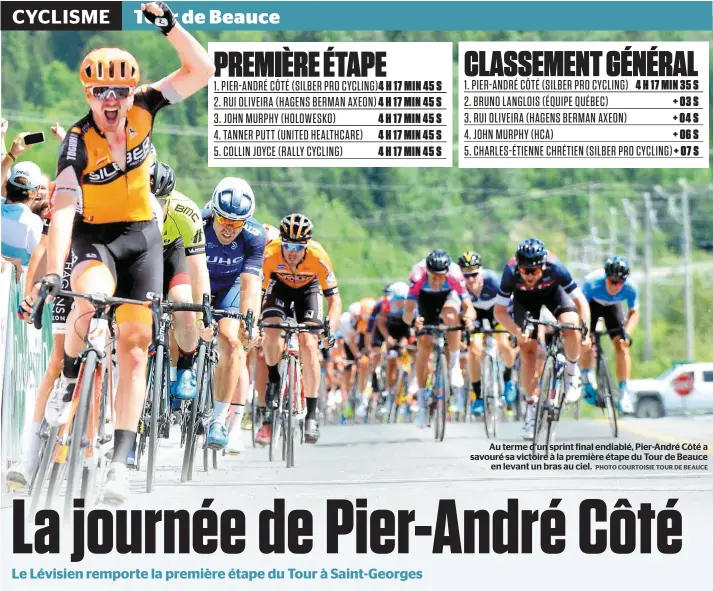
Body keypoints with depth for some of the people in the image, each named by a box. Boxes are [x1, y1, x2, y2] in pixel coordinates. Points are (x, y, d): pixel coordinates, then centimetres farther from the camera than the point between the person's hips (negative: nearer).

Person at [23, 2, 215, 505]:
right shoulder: (78, 142, -22)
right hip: (94, 237, -3)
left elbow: (202, 71, -13)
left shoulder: (142, 110, -12)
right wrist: (53, 273, -43)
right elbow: (63, 211, -32)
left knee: (134, 348, -6)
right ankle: (69, 379, -7)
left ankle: (121, 460, -6)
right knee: (89, 298, -37)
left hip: (142, 237, 3)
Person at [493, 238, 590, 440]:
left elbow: (580, 300, -29)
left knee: (571, 326, -29)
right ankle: (531, 408, 6)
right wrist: (517, 331, -45)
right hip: (524, 298, 1)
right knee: (527, 352, -8)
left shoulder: (555, 267, -38)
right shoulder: (511, 271, -37)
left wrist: (586, 330, -42)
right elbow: (499, 311, -29)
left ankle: (572, 372, -2)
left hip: (552, 291, -1)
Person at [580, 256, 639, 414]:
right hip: (592, 304, -1)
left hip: (612, 306, 1)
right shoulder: (592, 283, -40)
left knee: (622, 346, -14)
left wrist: (626, 333, -29)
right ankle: (588, 379, 12)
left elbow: (634, 312, -15)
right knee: (586, 343, -17)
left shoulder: (630, 289, -32)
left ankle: (624, 393, -7)